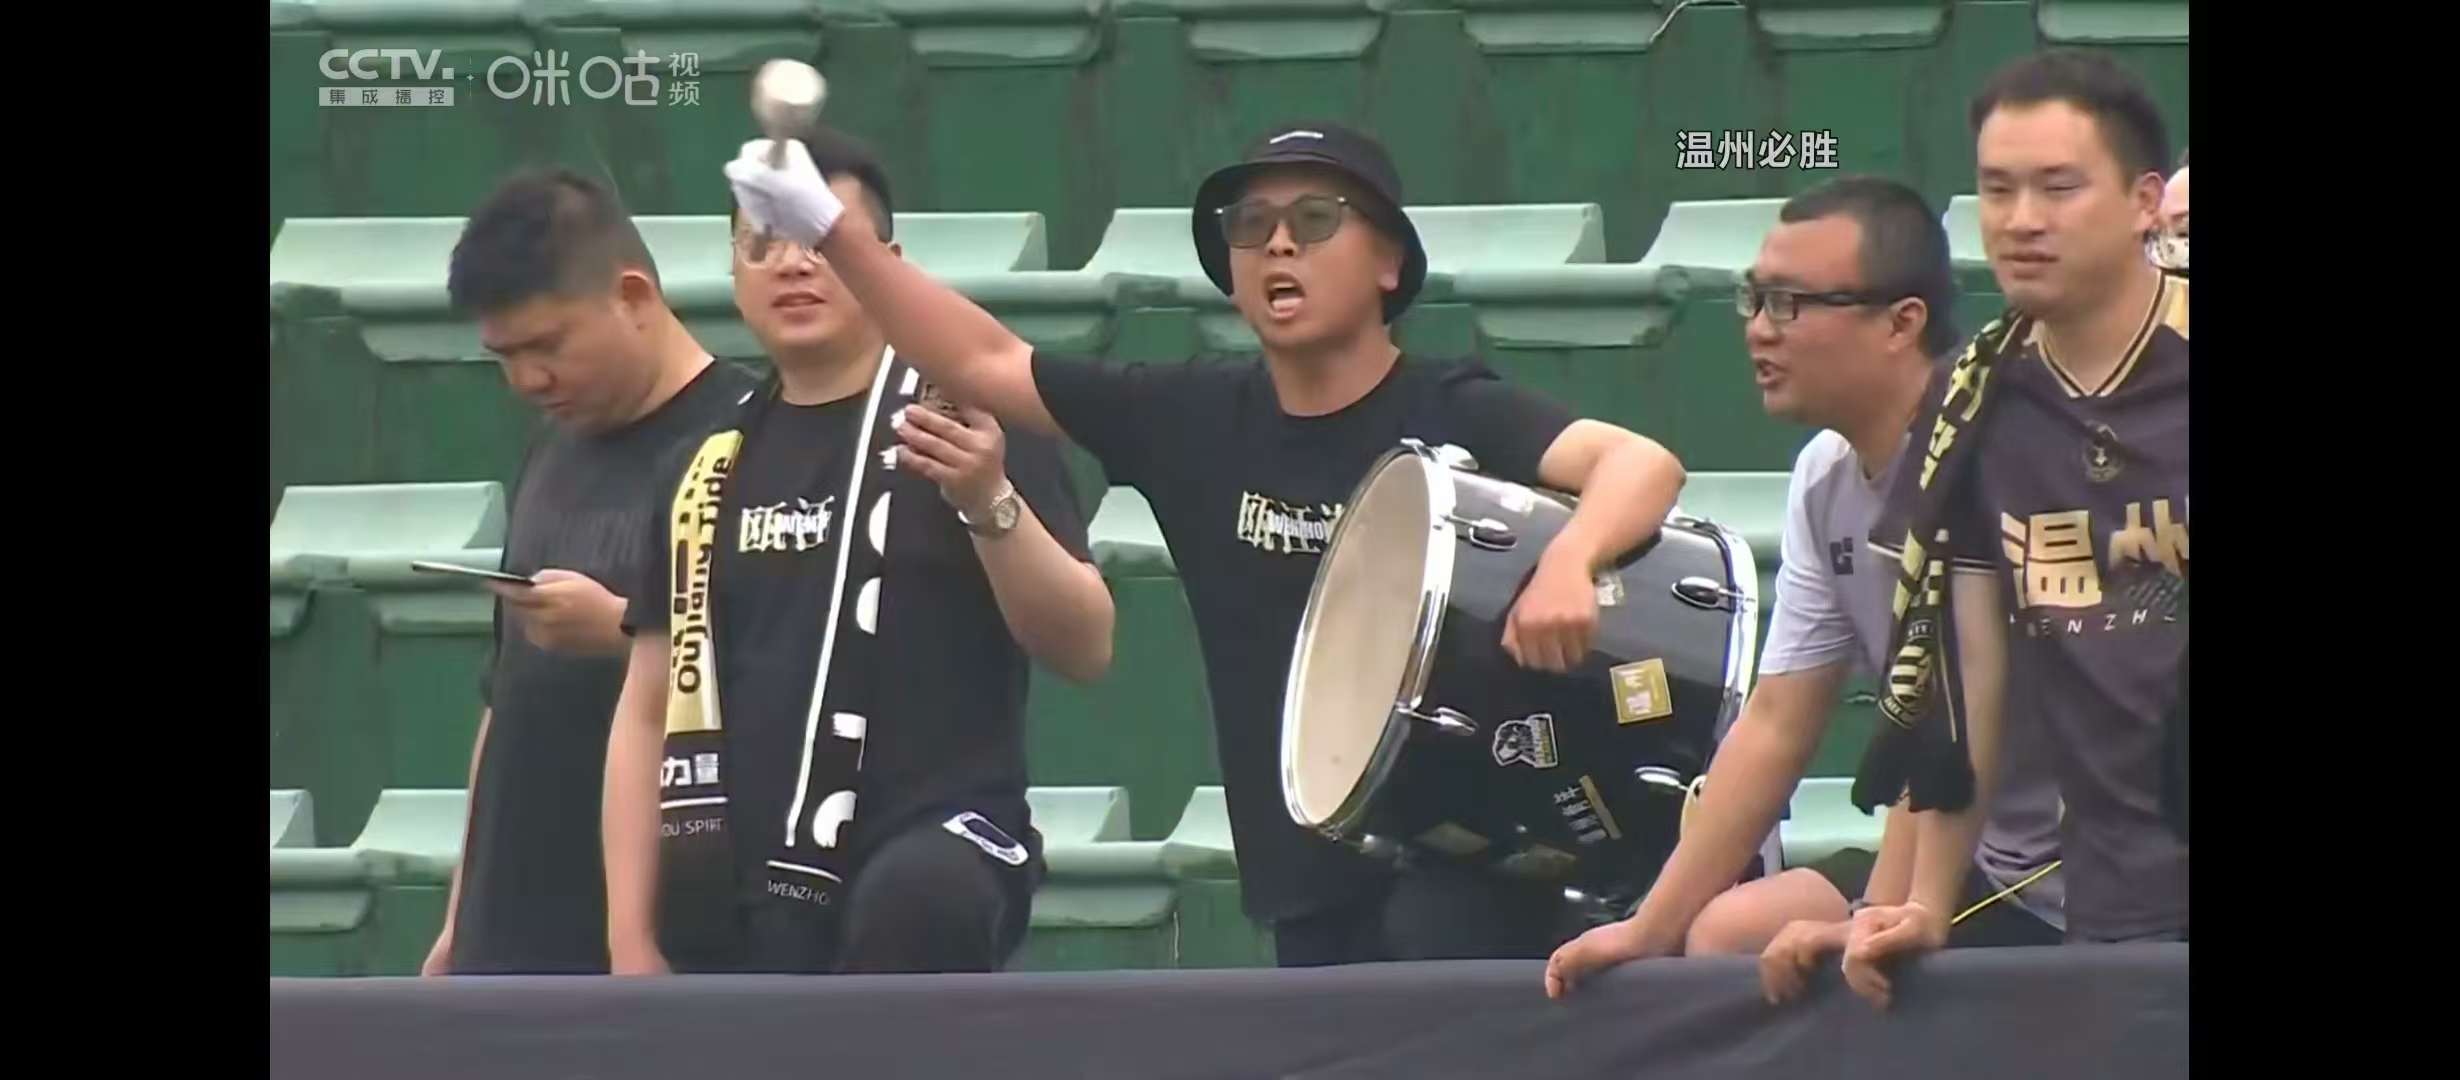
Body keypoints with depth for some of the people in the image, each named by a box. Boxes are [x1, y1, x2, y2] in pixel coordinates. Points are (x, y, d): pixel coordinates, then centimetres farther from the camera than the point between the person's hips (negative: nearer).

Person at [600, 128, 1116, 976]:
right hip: (753, 903, 5)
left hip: (940, 845, -5)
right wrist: (631, 943, 8)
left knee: (913, 902, -41)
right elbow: (649, 712, 16)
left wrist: (990, 502, -24)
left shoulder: (964, 426, 0)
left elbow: (1084, 647, -7)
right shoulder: (707, 469, 14)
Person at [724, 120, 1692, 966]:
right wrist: (829, 233, 4)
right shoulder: (1195, 421, 7)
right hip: (1311, 892, 6)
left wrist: (1566, 563, -45)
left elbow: (1643, 464, -24)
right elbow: (986, 364, 13)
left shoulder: (1452, 416, -10)